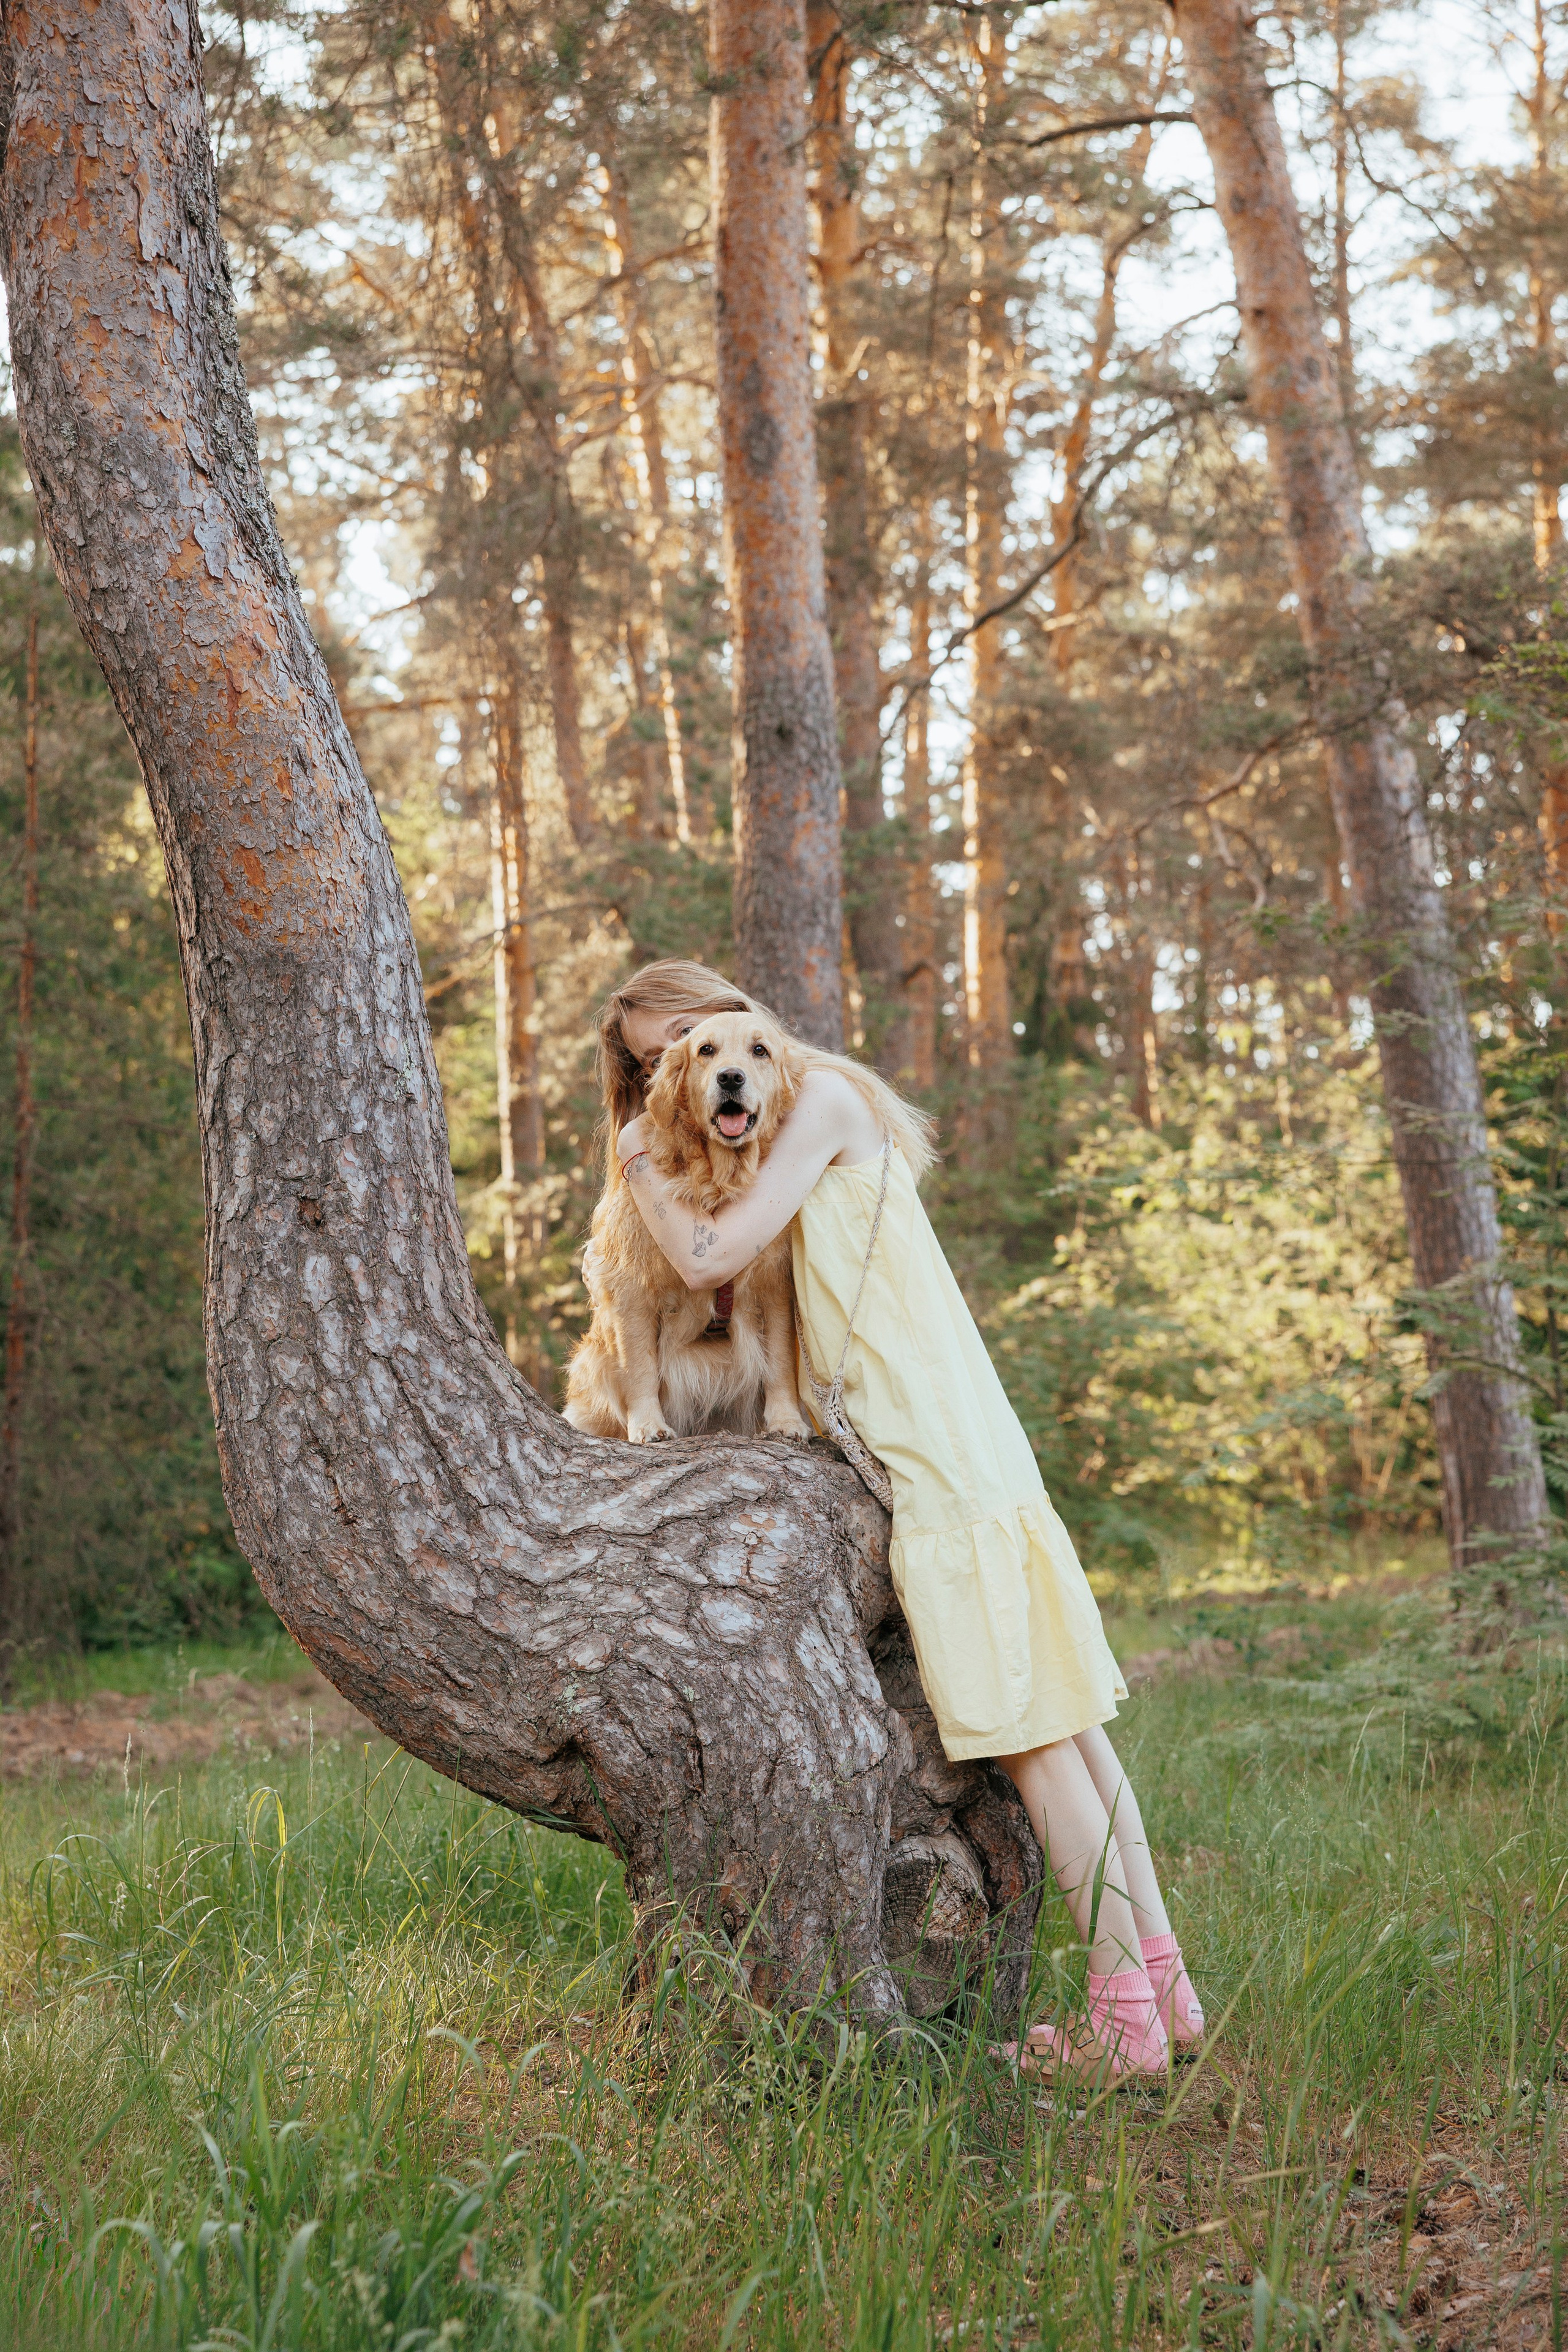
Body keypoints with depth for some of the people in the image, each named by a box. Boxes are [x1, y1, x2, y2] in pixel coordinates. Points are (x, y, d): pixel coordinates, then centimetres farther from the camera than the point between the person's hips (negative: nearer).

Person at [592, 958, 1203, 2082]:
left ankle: (1125, 2019, -3)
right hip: (967, 1451, 10)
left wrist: (637, 1164, 3)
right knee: (1060, 1718, 10)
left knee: (1031, 1731, -7)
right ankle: (1163, 1978, 15)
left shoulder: (823, 1094, -5)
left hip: (945, 1458, -10)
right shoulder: (804, 1117, 23)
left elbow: (711, 1257, -12)